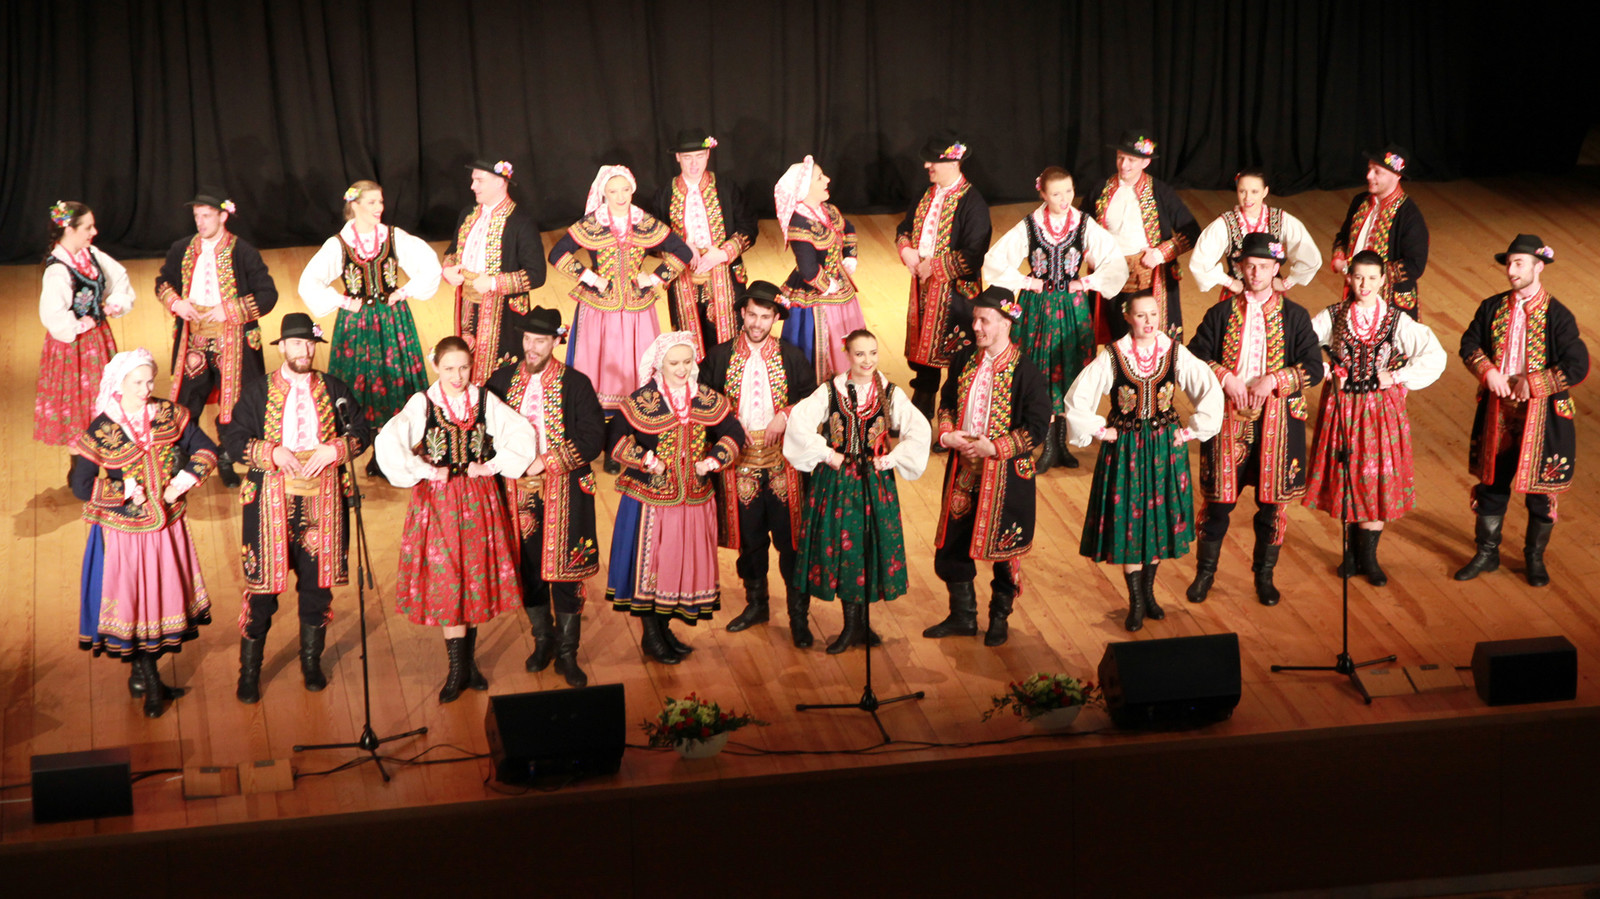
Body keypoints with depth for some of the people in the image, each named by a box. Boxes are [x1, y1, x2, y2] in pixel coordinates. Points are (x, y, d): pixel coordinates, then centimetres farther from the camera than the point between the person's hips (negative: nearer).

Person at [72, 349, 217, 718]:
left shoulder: (168, 415, -3)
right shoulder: (101, 431, -15)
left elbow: (205, 449, 4)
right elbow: (81, 486, -14)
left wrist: (188, 477, -11)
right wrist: (124, 491, -16)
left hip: (166, 526, 4)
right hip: (124, 532, -4)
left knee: (165, 596, 11)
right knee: (131, 603, 2)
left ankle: (143, 676, 27)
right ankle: (147, 679, 19)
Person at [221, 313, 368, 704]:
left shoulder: (334, 389, 9)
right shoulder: (257, 391, 3)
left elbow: (361, 431, 8)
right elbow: (234, 438, -3)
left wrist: (334, 450, -10)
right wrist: (273, 453, -16)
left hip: (322, 500, 2)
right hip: (272, 500, -2)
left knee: (318, 582, 7)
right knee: (263, 585, -2)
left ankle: (311, 662, 23)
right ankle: (249, 671, 7)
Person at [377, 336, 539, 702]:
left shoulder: (484, 400, 0)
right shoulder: (422, 403, -8)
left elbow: (524, 434, -1)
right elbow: (387, 442, -20)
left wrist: (493, 466, -7)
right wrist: (424, 471, -17)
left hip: (479, 500, 3)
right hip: (438, 500, -3)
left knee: (476, 578, 7)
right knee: (446, 580, -3)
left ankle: (468, 661, 20)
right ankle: (458, 668, 4)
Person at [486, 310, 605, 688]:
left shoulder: (575, 384, -3)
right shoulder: (503, 381, 6)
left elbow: (593, 438, -9)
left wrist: (545, 462, -15)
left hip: (563, 491, -3)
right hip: (518, 489, 3)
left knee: (565, 571, -1)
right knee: (527, 569, 9)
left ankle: (567, 653, 10)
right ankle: (543, 639, 28)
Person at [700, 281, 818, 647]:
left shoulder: (792, 357, 1)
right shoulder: (720, 356, 3)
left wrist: (786, 415, -13)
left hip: (782, 461, -2)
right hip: (740, 460, 2)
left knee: (790, 537, -3)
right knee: (749, 537, 11)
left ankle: (799, 615, 4)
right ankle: (755, 604, 28)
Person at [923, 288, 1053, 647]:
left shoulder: (1025, 372, -15)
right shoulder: (964, 360, 3)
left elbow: (1037, 427, -15)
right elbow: (947, 403, 14)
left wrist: (994, 448, -21)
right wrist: (946, 434, -7)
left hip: (1005, 473, -5)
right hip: (964, 468, 5)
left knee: (1004, 548, 7)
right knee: (953, 543, 10)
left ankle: (1000, 618, 26)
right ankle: (963, 616, 26)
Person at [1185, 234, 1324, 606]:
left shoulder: (1294, 316, 3)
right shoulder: (1221, 314, 4)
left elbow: (1314, 369, -3)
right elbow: (1193, 358, 1)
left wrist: (1273, 380, -16)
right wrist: (1224, 376, -15)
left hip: (1277, 419, 0)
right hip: (1228, 418, 0)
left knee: (1273, 500, 7)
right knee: (1219, 498, 3)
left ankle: (1264, 575, 23)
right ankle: (1205, 571, 20)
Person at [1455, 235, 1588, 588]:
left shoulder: (1557, 316, -13)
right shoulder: (1493, 308, 1)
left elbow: (1577, 367, -16)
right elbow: (1470, 343, 9)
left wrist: (1532, 384, -18)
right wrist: (1487, 372, -9)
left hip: (1541, 415, -4)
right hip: (1497, 411, 4)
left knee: (1540, 491, 6)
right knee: (1492, 483, 13)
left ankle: (1535, 558, 24)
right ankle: (1487, 553, 28)